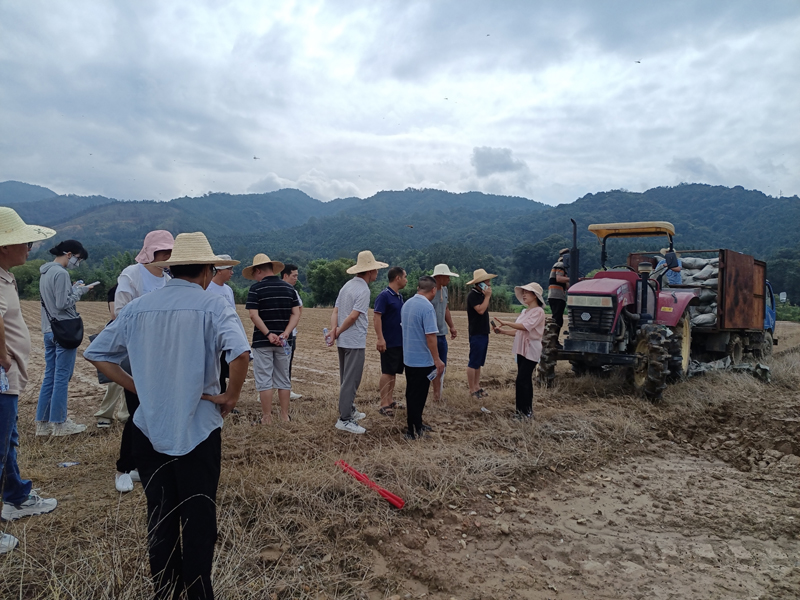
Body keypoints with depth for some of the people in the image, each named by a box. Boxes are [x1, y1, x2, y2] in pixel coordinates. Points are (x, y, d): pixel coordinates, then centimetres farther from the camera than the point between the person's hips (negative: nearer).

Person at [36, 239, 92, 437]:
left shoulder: (45, 272, 14)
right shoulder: (61, 273, -15)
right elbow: (63, 304, -18)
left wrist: (74, 289, 9)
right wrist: (80, 291, -5)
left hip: (49, 330, 9)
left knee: (49, 376, 13)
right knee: (62, 377, -1)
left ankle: (42, 423, 18)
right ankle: (59, 423, 6)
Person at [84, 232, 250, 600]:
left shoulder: (137, 308, 2)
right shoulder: (212, 306, -13)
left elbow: (96, 354, 7)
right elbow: (240, 353, -29)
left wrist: (136, 387, 8)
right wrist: (231, 396, -14)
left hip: (149, 428, 4)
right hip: (198, 429, -4)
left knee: (159, 517, 17)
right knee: (198, 521, 11)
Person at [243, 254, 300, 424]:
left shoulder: (256, 288, -7)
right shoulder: (289, 288, 6)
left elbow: (254, 315, -16)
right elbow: (296, 314, -1)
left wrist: (268, 334, -17)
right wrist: (285, 333, -10)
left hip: (262, 342, -4)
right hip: (283, 342, 4)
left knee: (264, 380, 3)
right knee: (283, 379, 12)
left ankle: (267, 417, 7)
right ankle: (285, 416, 16)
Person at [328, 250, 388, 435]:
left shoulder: (347, 286, 12)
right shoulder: (363, 290, -16)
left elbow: (335, 311, 6)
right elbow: (353, 316, -21)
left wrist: (333, 330, -6)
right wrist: (337, 332, -9)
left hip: (343, 342, 9)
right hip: (355, 342, -9)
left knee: (346, 379, 19)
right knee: (351, 381, -5)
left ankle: (349, 411, 31)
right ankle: (344, 419, -2)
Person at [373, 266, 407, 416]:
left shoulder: (399, 296, 12)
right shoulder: (384, 296, -13)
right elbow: (376, 317, -18)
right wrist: (380, 339, -24)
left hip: (400, 341, 8)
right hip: (389, 342, -8)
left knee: (394, 373, 12)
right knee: (387, 373, -3)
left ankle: (389, 401, 21)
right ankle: (384, 405, 4)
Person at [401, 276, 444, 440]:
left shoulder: (407, 304, 6)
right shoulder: (427, 307, -21)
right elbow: (430, 336, -24)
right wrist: (437, 360, -17)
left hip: (409, 358, 8)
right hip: (423, 360, -8)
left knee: (412, 394, 17)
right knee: (418, 396, 1)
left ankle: (416, 424, 30)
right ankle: (413, 431, 8)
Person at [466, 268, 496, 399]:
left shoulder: (481, 295, 14)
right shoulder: (472, 295, -13)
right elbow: (480, 310, -25)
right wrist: (487, 296, -16)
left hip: (483, 333, 9)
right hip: (476, 333, -9)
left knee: (479, 363, 13)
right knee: (473, 363, -3)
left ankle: (477, 386, 20)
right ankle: (472, 390, 3)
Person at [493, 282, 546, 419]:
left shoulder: (538, 311, -10)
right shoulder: (524, 311, 15)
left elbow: (525, 326, -23)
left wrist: (506, 323, -25)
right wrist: (503, 331, 3)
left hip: (531, 350, -8)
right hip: (521, 350, 8)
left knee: (522, 380, -10)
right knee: (525, 380, 11)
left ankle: (525, 411, -2)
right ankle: (526, 410, 18)